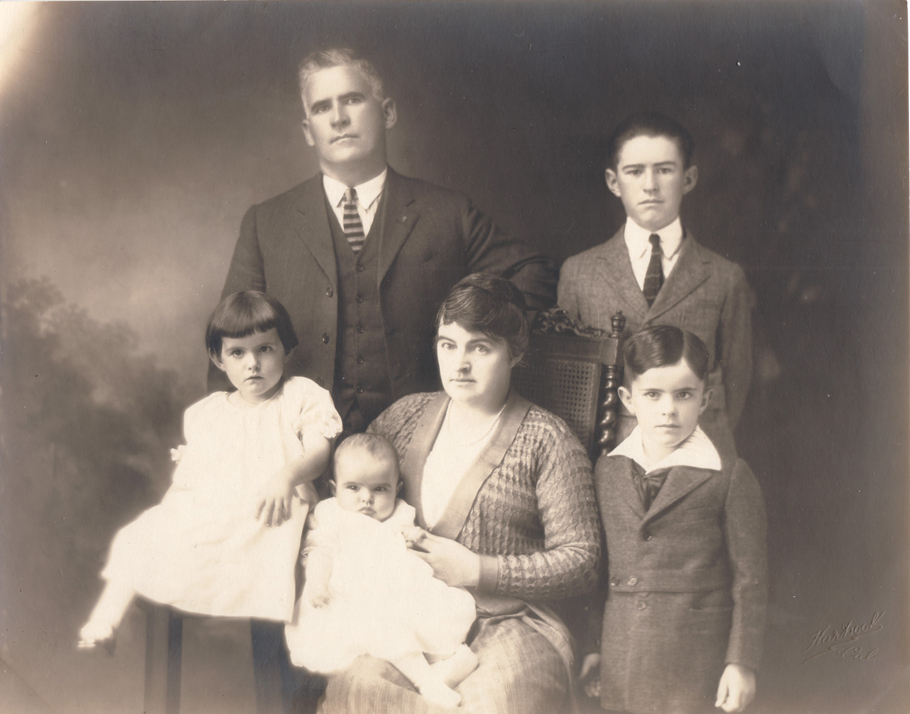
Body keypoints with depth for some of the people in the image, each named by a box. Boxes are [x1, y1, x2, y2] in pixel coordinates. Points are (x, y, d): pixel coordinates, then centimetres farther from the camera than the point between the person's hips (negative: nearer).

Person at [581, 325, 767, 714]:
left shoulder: (730, 477, -4)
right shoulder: (606, 471, 6)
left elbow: (750, 577, -2)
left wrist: (742, 662, -4)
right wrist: (590, 647, 12)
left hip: (695, 667, -3)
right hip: (619, 661, 3)